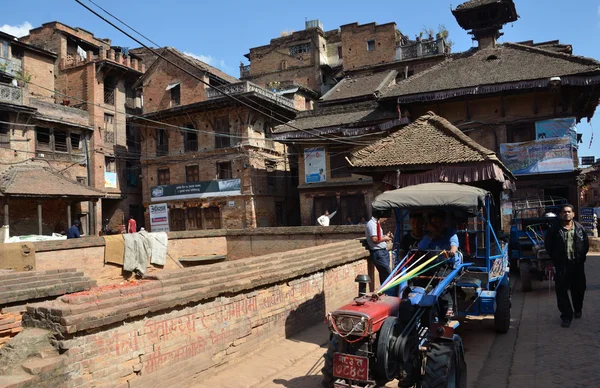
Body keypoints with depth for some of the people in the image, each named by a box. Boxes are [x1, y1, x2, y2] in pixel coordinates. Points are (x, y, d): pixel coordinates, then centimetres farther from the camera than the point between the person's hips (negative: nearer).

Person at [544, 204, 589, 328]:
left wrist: (581, 257, 6)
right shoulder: (554, 229, -3)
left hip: (577, 265, 2)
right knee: (561, 291, -3)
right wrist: (555, 259, 2)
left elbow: (586, 244, 13)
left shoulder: (580, 228, 5)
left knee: (579, 289, 14)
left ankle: (578, 310, 40)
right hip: (561, 266, -2)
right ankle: (566, 316, 7)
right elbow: (548, 245, 4)